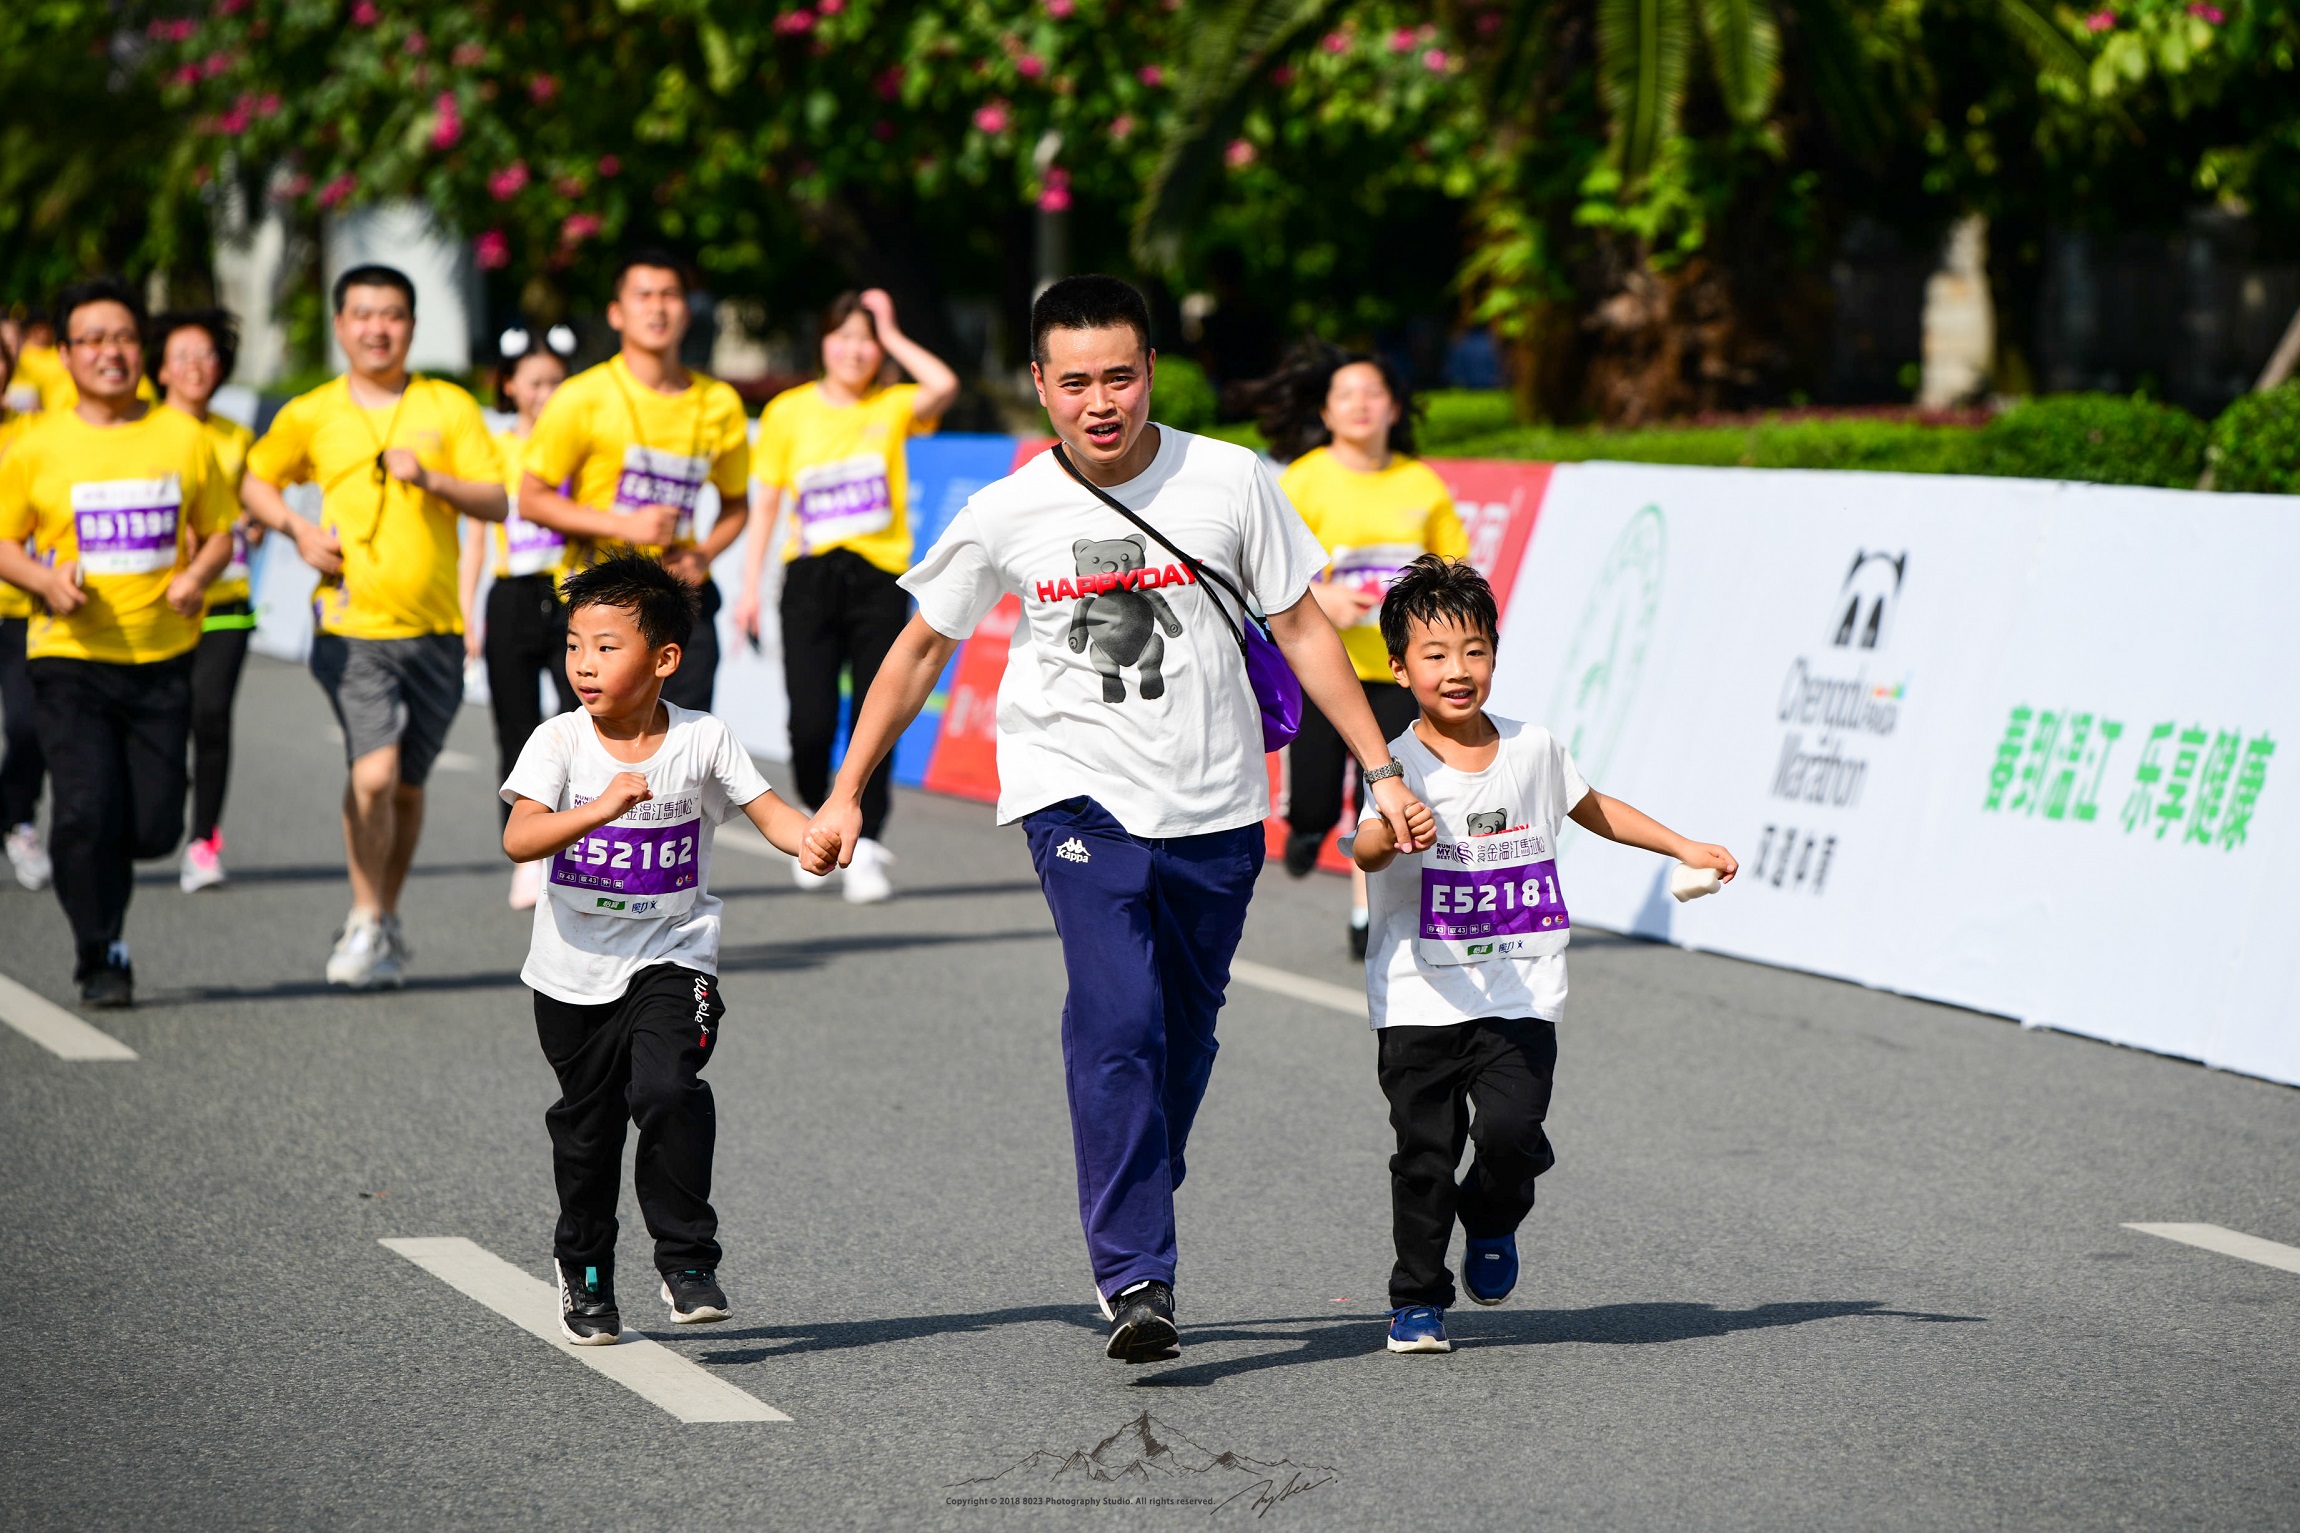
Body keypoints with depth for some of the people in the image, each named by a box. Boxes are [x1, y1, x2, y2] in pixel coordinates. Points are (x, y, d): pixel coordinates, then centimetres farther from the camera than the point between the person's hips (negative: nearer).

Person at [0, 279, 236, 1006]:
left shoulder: (183, 437, 6)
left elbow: (218, 530, 13)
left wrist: (198, 576, -7)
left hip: (163, 656, 2)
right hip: (69, 655, -2)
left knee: (156, 825, -1)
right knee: (87, 811, -13)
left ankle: (96, 864, 33)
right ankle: (101, 958, 4)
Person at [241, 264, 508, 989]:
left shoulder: (449, 407, 3)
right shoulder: (310, 415, 4)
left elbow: (497, 501, 0)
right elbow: (254, 481, 18)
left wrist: (431, 478, -17)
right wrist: (299, 529, 0)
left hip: (434, 629, 2)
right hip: (351, 625, -2)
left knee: (407, 786, 11)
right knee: (374, 772, -19)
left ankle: (385, 922, 29)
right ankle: (366, 921, -2)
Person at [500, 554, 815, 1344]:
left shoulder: (703, 740, -7)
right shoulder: (560, 742, -10)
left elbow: (768, 810, -5)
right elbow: (519, 838, -22)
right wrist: (602, 805, -37)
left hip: (670, 959, -1)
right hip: (574, 972, 1)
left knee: (668, 1092, -23)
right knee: (586, 1123, 12)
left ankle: (687, 1258, -10)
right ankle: (584, 1267, 34)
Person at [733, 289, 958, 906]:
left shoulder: (893, 407, 5)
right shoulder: (789, 411, 6)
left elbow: (944, 386, -18)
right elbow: (766, 502, 9)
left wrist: (891, 336, -6)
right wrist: (750, 587, 4)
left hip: (881, 577, 0)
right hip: (811, 576, 0)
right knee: (811, 720, -9)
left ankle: (866, 848, 1)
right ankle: (817, 818, 19)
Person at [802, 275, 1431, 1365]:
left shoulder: (1227, 480, -4)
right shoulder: (1007, 516, -5)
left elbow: (1302, 627, 5)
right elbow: (920, 647, 7)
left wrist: (1379, 768, 2)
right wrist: (846, 793, 7)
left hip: (1216, 807, 2)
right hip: (1079, 795, -2)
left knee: (1183, 1040, 10)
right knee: (1117, 1026, -18)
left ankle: (1132, 1225, 30)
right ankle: (1136, 1280, -19)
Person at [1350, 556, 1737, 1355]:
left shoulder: (1534, 749, 6)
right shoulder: (1401, 766, -9)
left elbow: (1591, 808, 26)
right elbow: (1364, 849, -28)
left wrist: (1683, 848, 27)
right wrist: (1394, 837, -50)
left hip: (1519, 999, 2)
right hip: (1420, 999, -2)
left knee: (1510, 1129, -16)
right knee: (1425, 1153, -2)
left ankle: (1492, 1218, 17)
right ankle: (1417, 1300, 16)